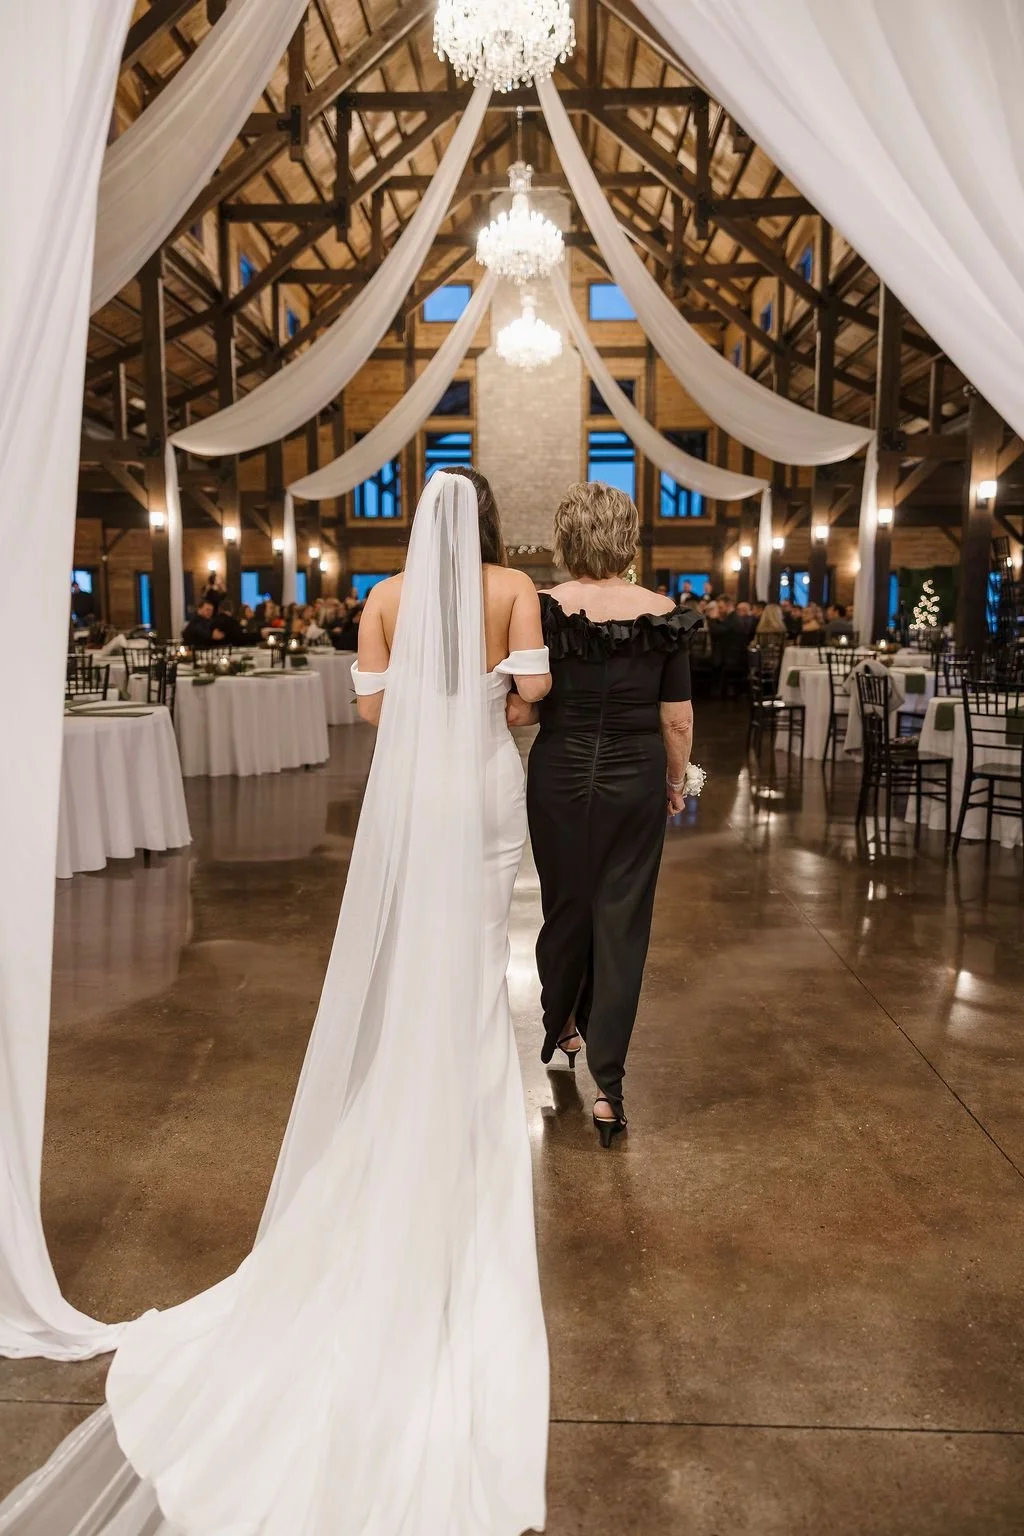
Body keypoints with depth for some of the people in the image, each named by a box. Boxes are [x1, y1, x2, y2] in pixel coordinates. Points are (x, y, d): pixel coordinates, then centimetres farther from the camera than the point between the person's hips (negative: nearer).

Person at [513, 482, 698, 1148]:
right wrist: (677, 780, 12)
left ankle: (559, 1028, 43)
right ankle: (608, 1086, 7)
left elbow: (518, 708, -11)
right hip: (636, 778, 0)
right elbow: (678, 718, -2)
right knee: (622, 919, 6)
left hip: (560, 773, 1)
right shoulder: (663, 613, -6)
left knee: (566, 905, 20)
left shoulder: (543, 609, -9)